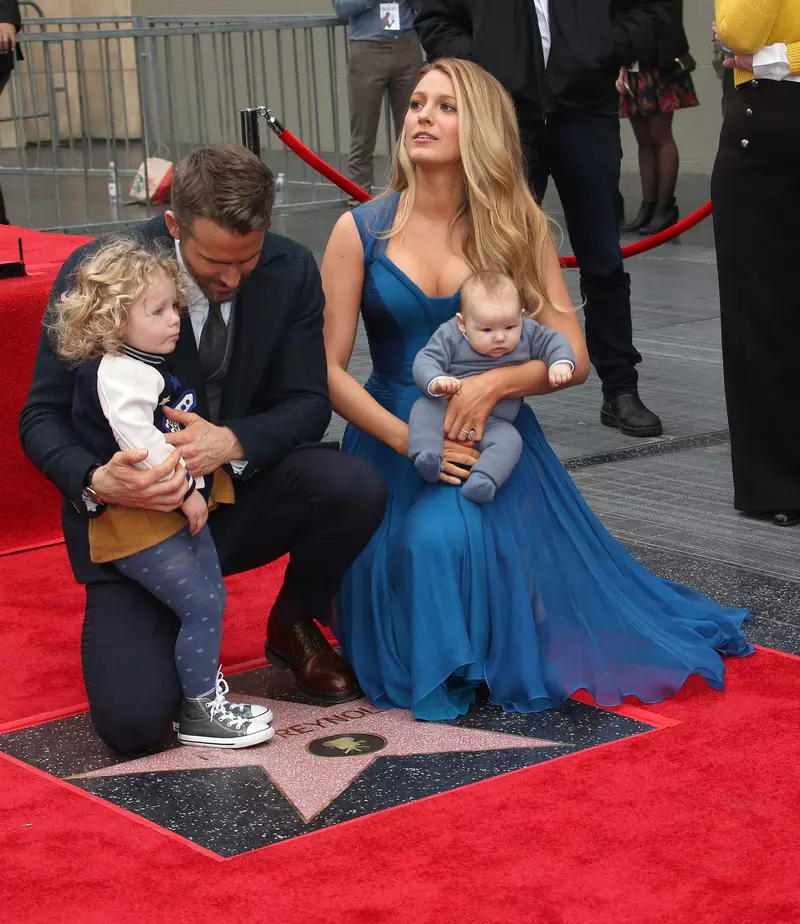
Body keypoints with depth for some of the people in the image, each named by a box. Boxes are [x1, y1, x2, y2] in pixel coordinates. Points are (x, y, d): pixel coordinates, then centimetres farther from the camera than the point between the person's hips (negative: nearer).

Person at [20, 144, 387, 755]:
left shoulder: (291, 272, -9)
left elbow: (308, 403, -8)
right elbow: (43, 415, -12)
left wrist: (232, 441, -30)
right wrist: (96, 481, -35)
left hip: (245, 496, 3)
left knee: (357, 489, -28)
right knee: (133, 723, -22)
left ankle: (294, 625, 5)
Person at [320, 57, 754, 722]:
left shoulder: (519, 226, 1)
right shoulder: (361, 232, -3)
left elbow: (573, 358, -3)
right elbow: (328, 369, -7)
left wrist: (495, 383, -21)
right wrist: (409, 440, -17)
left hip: (492, 440, 1)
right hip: (393, 443, 0)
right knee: (429, 546, -28)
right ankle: (442, 668, 1)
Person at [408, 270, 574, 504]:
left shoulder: (527, 333, 1)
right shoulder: (450, 335, -8)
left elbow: (553, 341, 11)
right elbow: (425, 360, -15)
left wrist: (560, 363, -12)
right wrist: (436, 381, -37)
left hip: (493, 423, 1)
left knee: (510, 439, -31)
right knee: (424, 406, -30)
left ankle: (483, 479, -51)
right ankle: (427, 455, -45)